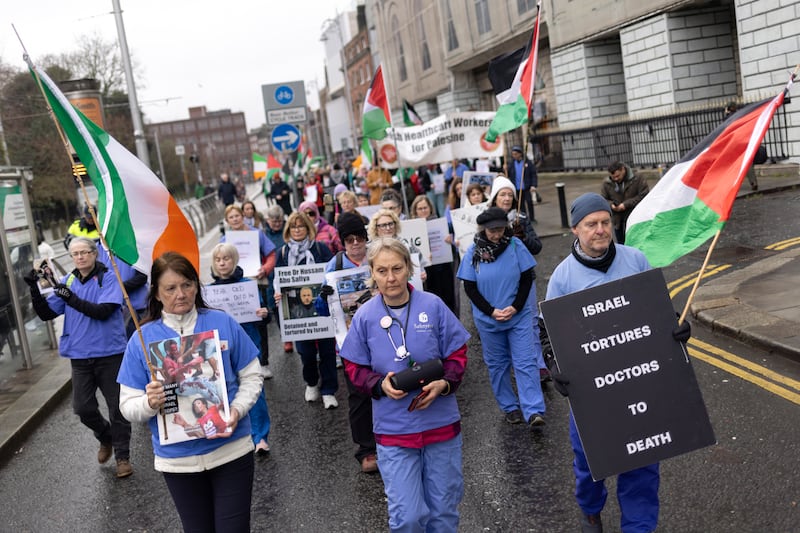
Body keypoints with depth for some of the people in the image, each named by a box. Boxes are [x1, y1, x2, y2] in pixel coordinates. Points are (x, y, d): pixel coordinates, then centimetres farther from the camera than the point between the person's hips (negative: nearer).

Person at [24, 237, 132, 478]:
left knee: (117, 407, 4)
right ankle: (105, 438, 36)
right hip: (80, 356, 4)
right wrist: (34, 289, -12)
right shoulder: (67, 281, 5)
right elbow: (46, 314, 3)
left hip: (109, 353, -4)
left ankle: (122, 456, 19)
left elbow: (104, 311, -21)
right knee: (83, 408, 6)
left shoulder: (108, 278, -9)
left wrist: (72, 300, -32)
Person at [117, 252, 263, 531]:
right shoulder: (143, 339, -3)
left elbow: (251, 376, 2)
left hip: (231, 450, 0)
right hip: (178, 460, 1)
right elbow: (128, 405, -2)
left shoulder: (223, 323, -2)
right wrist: (150, 403, -24)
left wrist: (237, 410, -15)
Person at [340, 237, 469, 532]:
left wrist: (444, 383, -19)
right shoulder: (365, 316, -6)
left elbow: (457, 353, 0)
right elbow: (354, 367, 2)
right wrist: (381, 385, -17)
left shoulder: (433, 306, -6)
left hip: (441, 422, 1)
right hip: (394, 429, -1)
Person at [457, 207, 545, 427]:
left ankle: (534, 411, -8)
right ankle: (510, 408, 24)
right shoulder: (473, 252, -6)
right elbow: (469, 287, -4)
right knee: (497, 365, 10)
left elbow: (527, 278, -2)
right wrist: (492, 311, -13)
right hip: (488, 320, 1)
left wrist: (515, 307, -13)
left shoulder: (515, 245, -6)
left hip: (519, 316, -1)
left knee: (526, 363, -6)